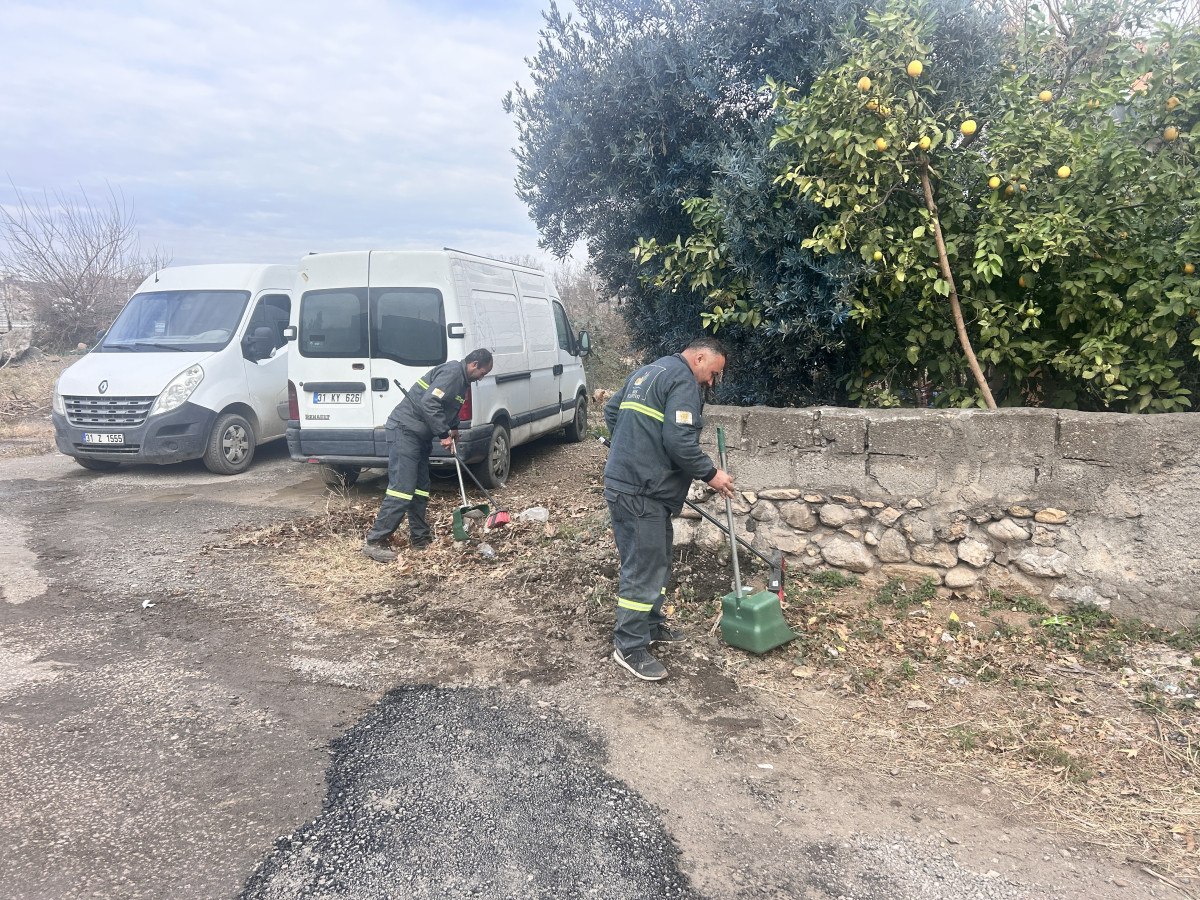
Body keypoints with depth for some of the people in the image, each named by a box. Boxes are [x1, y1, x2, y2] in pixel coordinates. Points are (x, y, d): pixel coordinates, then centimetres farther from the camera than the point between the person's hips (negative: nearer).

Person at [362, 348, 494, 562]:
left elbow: (450, 407, 30)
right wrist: (444, 434, -19)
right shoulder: (452, 372, -15)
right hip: (405, 429, -10)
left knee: (421, 488, 12)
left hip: (419, 434, 11)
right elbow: (429, 403, -25)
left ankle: (420, 538, 20)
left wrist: (453, 428, 14)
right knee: (402, 488, -13)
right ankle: (374, 541, -9)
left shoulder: (461, 379, 16)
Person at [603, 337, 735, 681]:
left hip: (623, 479, 11)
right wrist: (710, 474, -9)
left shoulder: (648, 371, 19)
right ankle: (629, 647, 5)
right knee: (644, 568, -4)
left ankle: (651, 625, 32)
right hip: (640, 491, -10)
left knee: (658, 559, 20)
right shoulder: (683, 381, -12)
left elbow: (611, 410, 26)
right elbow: (680, 441, -21)